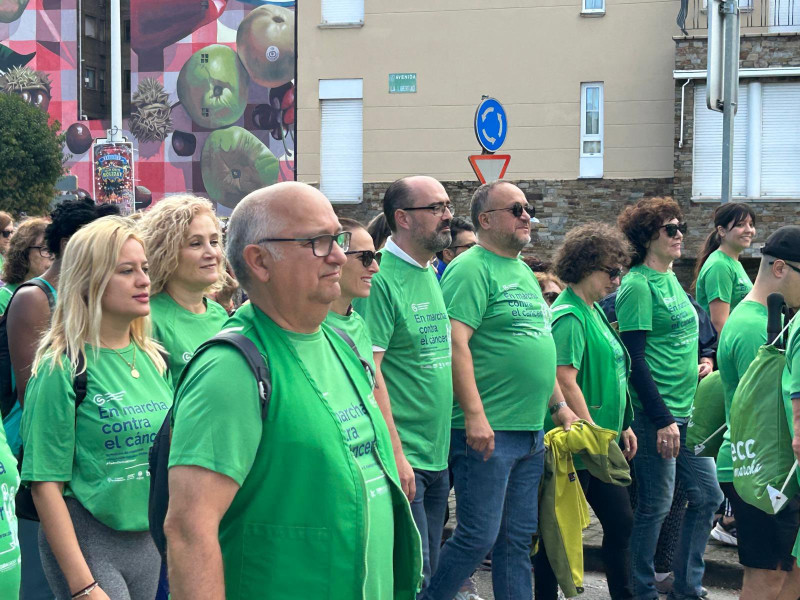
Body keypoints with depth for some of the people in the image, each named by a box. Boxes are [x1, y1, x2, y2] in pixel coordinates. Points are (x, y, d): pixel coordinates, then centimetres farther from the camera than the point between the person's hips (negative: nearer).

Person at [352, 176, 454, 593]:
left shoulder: (432, 275, 12)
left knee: (429, 570, 16)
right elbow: (369, 373, -19)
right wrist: (396, 455, -21)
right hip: (403, 460, -8)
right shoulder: (379, 280, -14)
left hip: (436, 457, 8)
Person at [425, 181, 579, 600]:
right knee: (479, 536, -5)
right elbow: (455, 343, -20)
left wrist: (559, 406, 20)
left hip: (532, 432, 9)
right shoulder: (472, 269, -10)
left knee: (518, 539, 12)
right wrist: (475, 415, -24)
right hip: (488, 432, -8)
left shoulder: (523, 272, 18)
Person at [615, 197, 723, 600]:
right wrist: (662, 419, -19)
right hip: (656, 413, -9)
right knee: (656, 505, 0)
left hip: (687, 411, 9)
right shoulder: (638, 284, -12)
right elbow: (634, 358, -17)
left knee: (707, 495, 11)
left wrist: (701, 360, 4)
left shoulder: (671, 279, 14)